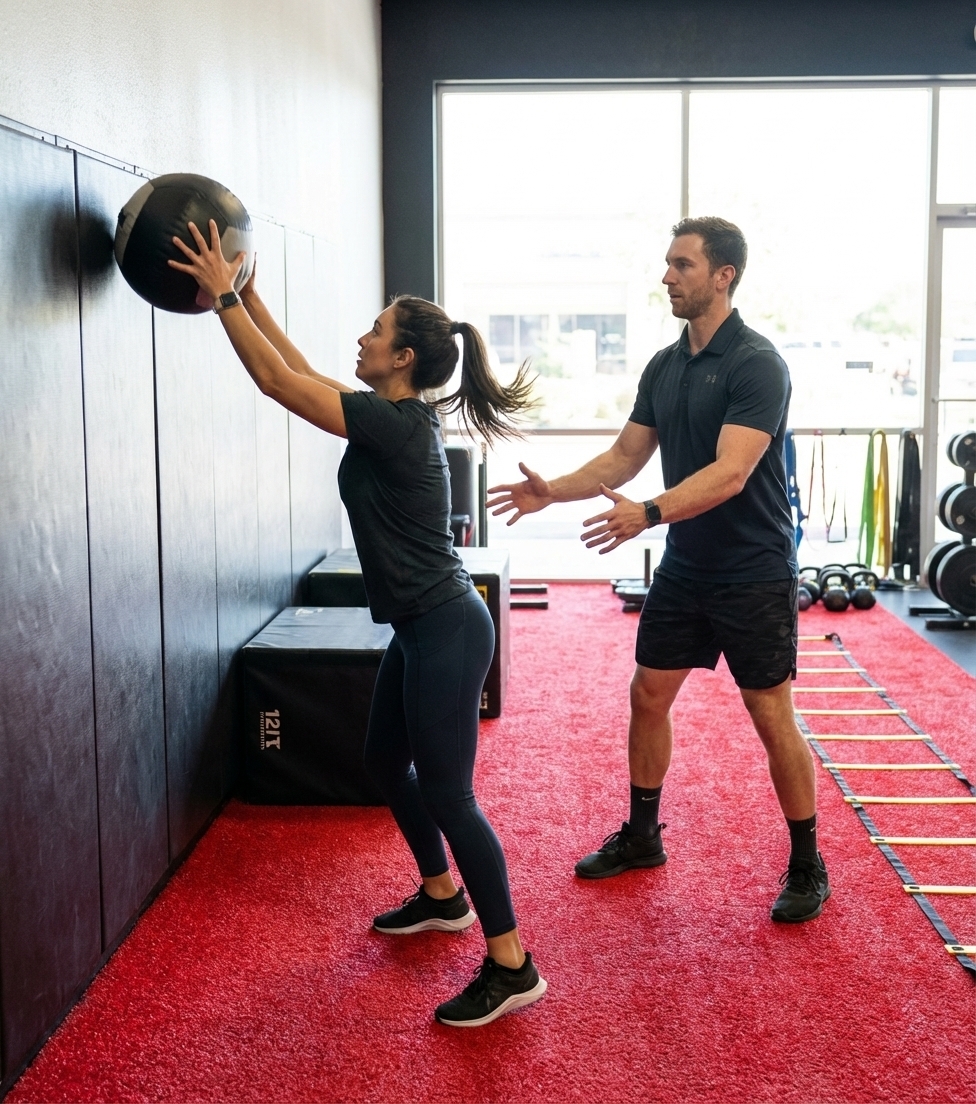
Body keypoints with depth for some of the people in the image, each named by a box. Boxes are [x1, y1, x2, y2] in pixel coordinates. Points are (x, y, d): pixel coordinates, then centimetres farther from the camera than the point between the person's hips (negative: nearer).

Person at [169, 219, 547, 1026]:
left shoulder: (396, 424, -20)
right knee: (386, 763, 23)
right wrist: (246, 294, 17)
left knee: (445, 793, -6)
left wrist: (223, 296, -10)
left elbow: (277, 381, -18)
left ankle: (511, 965, 3)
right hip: (423, 626, 10)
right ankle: (442, 897, 41)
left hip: (445, 631, -10)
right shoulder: (399, 417, 8)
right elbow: (300, 372, 17)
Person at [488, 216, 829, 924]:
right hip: (684, 568, 8)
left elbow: (730, 472, -28)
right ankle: (642, 835, 29)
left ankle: (807, 866, 14)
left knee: (772, 718, -1)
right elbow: (626, 456, 11)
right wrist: (552, 491, -2)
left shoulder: (756, 364, -18)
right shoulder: (664, 367, 6)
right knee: (648, 696, 12)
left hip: (754, 573, -8)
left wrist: (647, 514, -40)